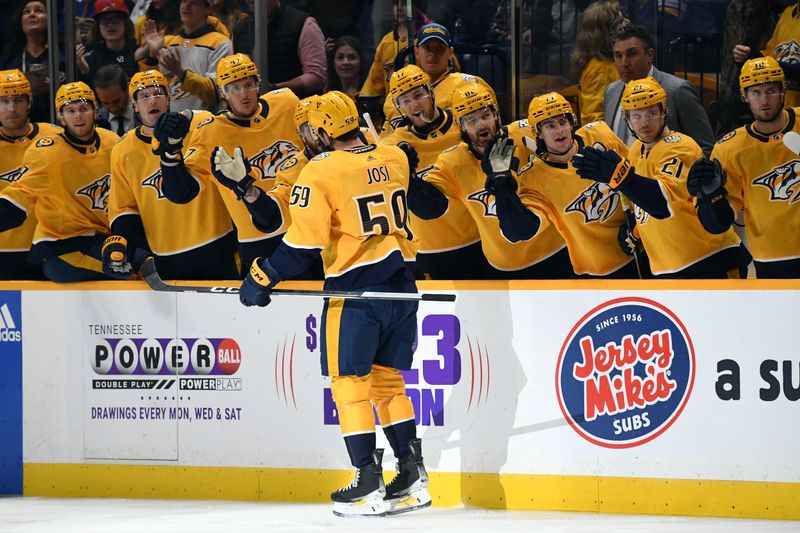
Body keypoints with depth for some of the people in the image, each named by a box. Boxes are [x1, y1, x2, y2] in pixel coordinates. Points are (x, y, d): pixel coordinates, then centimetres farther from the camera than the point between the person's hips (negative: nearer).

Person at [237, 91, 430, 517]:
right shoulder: (395, 159, 7)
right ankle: (413, 480, 14)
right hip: (401, 283, 6)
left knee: (349, 382, 3)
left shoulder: (320, 172, -12)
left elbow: (304, 241, -15)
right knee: (387, 379, 16)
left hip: (356, 290, -6)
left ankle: (369, 484, -1)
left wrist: (263, 278, -6)